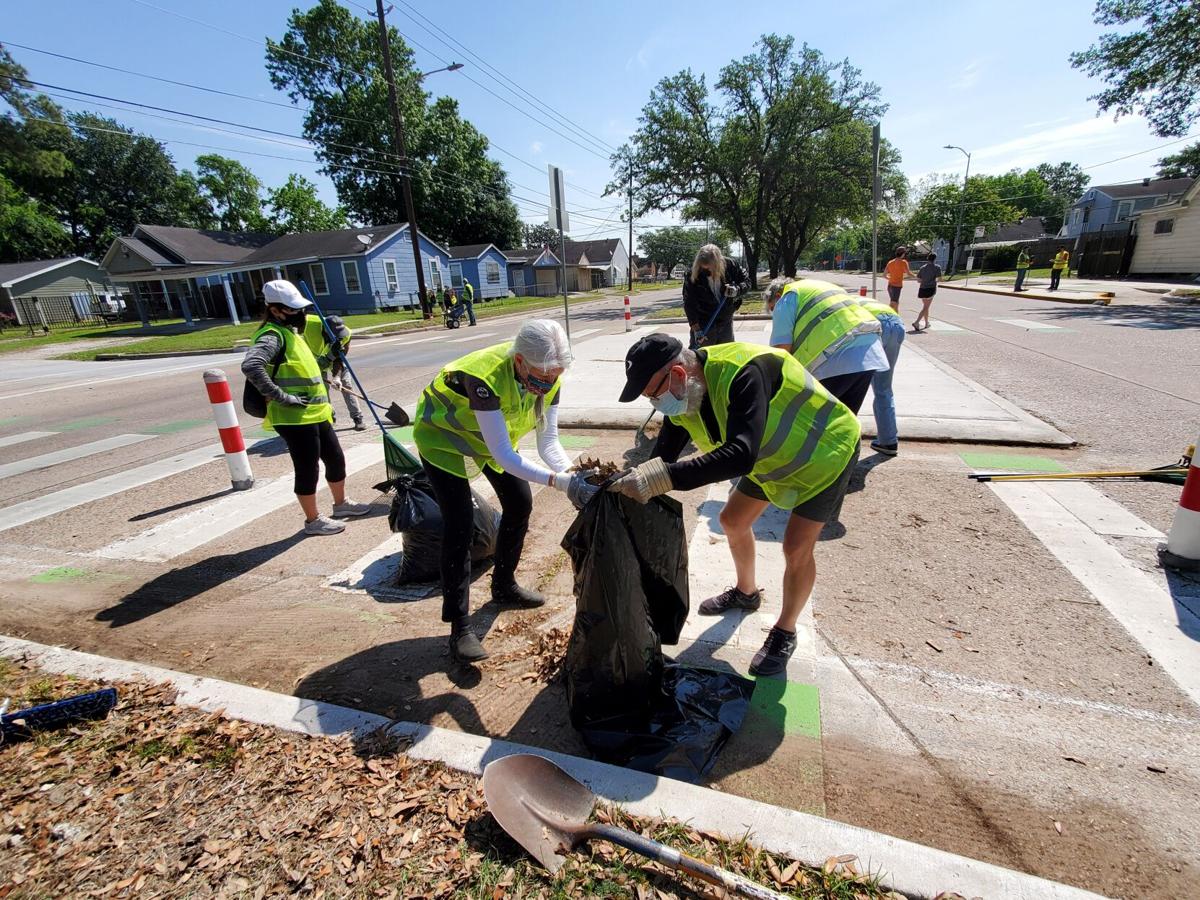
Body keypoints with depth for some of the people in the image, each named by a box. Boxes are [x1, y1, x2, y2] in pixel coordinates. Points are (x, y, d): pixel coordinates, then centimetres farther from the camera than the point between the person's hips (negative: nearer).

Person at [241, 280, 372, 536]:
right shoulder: (273, 336, -16)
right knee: (308, 469, 2)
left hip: (316, 414, 10)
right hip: (294, 419, -10)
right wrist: (281, 397, -27)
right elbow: (250, 366, -33)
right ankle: (313, 520, 19)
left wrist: (324, 405, 22)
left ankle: (341, 503, 37)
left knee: (336, 459, 18)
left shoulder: (289, 332, 17)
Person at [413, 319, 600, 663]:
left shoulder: (548, 378, -21)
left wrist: (573, 476, -36)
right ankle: (459, 625, -3)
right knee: (459, 522, -15)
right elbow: (502, 454, -40)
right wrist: (559, 481, -46)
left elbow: (548, 441, -18)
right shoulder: (485, 376, -41)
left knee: (519, 504, 6)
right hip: (443, 435, -6)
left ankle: (504, 585, 29)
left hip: (493, 436, 7)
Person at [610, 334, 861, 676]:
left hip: (824, 450, -7)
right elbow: (662, 456, -12)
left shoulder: (743, 373, -41)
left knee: (797, 547, -10)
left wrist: (661, 478, -58)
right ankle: (746, 592, 39)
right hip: (772, 456, 8)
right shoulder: (682, 394, -14)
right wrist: (633, 482, -29)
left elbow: (740, 456, -53)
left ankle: (785, 633, 15)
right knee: (733, 521, 12)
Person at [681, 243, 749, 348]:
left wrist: (737, 290, -21)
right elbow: (689, 304, -14)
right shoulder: (692, 275, -17)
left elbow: (746, 281, 2)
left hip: (726, 323, 3)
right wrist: (696, 329, -19)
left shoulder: (730, 266, -11)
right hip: (703, 325, -3)